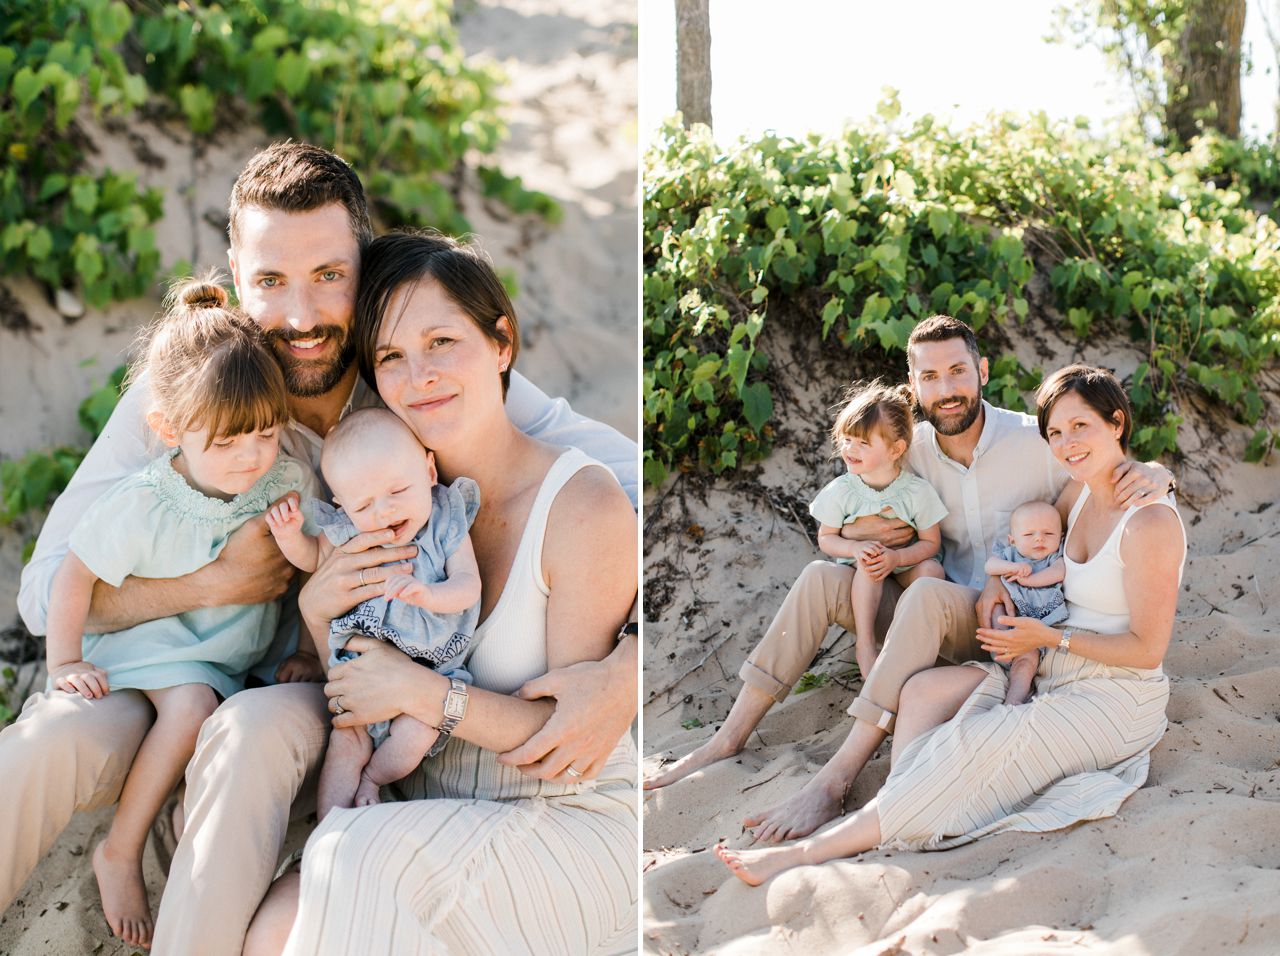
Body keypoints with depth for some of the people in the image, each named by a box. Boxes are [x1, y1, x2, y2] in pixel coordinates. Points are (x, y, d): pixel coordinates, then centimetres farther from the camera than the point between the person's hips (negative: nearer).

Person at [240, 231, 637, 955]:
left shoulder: (585, 507, -12)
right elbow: (361, 698, 12)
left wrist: (420, 692, -21)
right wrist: (317, 613, -8)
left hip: (576, 822, -4)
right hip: (439, 820, 5)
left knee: (360, 866, -30)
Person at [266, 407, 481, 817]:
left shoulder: (447, 524, -9)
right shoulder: (347, 531, -4)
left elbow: (468, 586, -15)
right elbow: (313, 558, 16)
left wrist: (427, 594, -36)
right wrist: (290, 534, -6)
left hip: (428, 665, -1)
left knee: (415, 733, -20)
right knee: (346, 739, -8)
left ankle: (372, 781, 10)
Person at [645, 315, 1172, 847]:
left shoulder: (1034, 443, -11)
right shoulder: (910, 449, 2)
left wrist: (1151, 478, -31)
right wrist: (857, 532, -14)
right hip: (938, 621, 5)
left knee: (928, 594, -36)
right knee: (821, 578, -12)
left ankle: (833, 782, -41)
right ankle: (730, 738, -10)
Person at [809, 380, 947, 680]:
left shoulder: (917, 490, -12)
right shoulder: (840, 491, -9)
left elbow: (930, 542, -7)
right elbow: (826, 538, -1)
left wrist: (896, 558, -26)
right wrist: (856, 548, -23)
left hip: (905, 568, 0)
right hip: (860, 570, 0)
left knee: (932, 568, -29)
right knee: (869, 566, -34)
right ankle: (865, 643, -31)